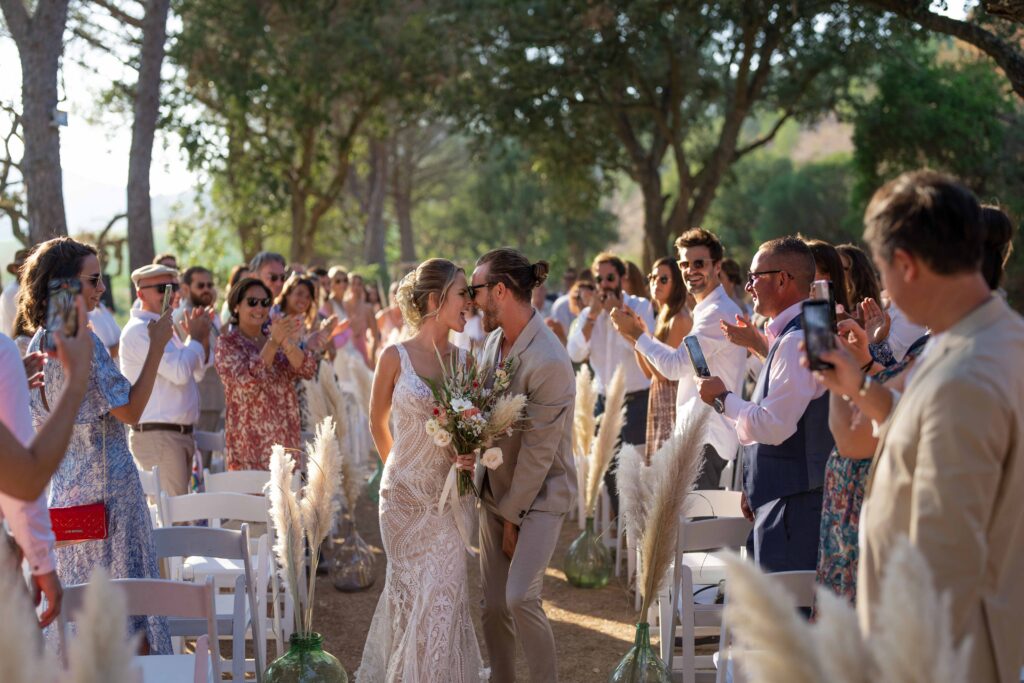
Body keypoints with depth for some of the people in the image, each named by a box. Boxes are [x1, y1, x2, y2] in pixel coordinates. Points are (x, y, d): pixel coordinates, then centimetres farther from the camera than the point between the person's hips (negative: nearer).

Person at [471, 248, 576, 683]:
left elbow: (538, 452, -19)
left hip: (539, 494, -7)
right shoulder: (494, 340, 1)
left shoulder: (549, 363, -23)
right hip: (496, 489, 7)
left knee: (520, 598, -18)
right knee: (492, 605, 8)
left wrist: (512, 517, -12)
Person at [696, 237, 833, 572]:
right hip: (778, 497, 11)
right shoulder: (789, 335, 16)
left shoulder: (797, 341, -18)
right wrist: (754, 488, 24)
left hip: (792, 503, -11)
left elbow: (774, 426, -24)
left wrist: (723, 399, -8)